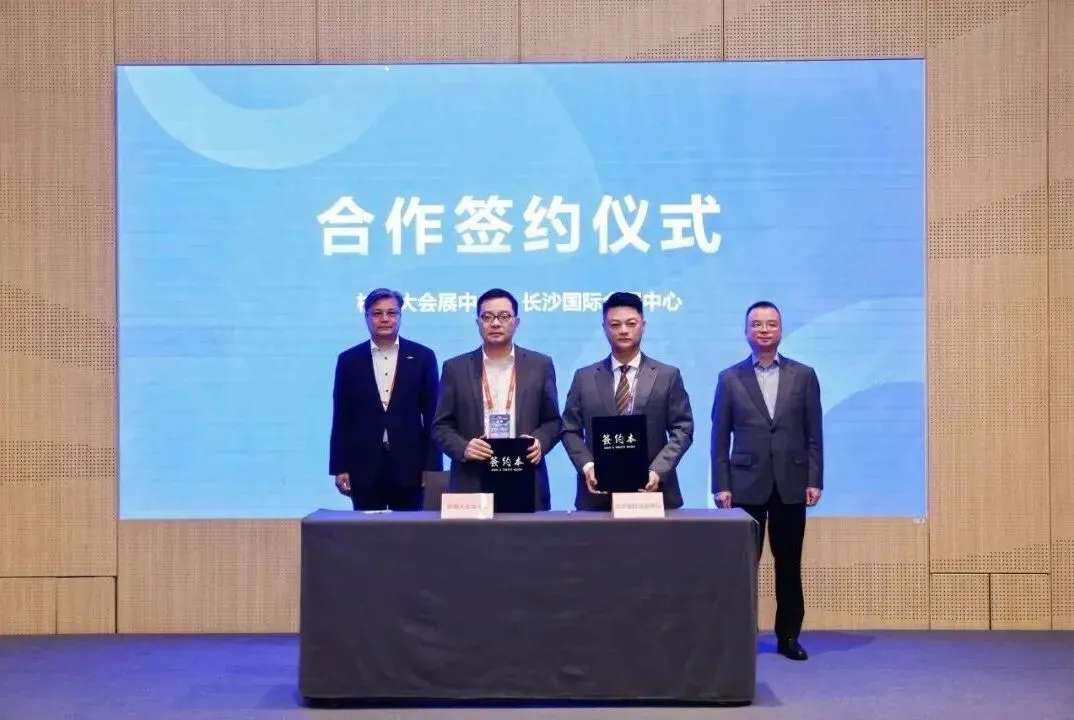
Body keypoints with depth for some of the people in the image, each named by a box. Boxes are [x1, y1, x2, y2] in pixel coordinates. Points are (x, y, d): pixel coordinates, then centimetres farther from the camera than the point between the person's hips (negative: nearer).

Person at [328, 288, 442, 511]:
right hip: (364, 468, 1)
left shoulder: (422, 357, 3)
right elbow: (341, 418, 6)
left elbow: (433, 416, 3)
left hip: (409, 466, 0)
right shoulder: (349, 360, 6)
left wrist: (432, 466, -3)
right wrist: (340, 467, 0)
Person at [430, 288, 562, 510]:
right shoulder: (456, 368, 6)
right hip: (472, 486, 0)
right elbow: (441, 426, 6)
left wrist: (540, 441, -9)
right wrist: (463, 448, -12)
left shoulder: (540, 365, 7)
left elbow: (553, 421, 11)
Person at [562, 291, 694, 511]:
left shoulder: (668, 376, 6)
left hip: (652, 491, 0)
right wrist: (587, 466, -9)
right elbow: (570, 430, 8)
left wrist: (658, 471, -12)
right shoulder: (584, 378, 9)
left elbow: (682, 430, 2)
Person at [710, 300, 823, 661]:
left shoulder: (804, 375, 6)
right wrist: (721, 485, -4)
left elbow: (813, 434, 5)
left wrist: (815, 480, -2)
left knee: (789, 565, 7)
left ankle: (788, 636, 17)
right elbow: (719, 437, 2)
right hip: (747, 485, -1)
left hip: (791, 485, 1)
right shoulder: (730, 379, 4)